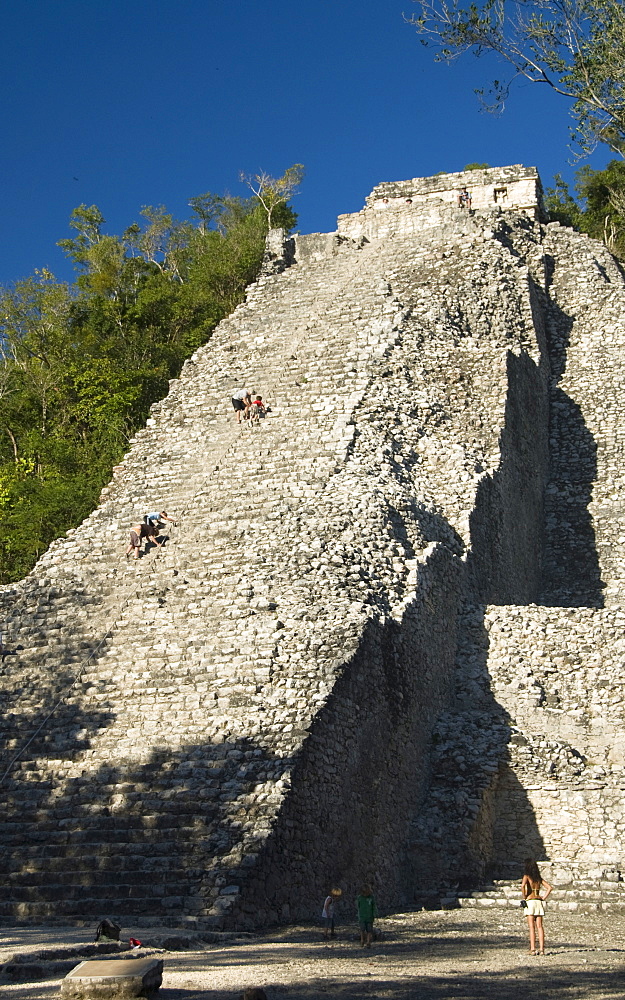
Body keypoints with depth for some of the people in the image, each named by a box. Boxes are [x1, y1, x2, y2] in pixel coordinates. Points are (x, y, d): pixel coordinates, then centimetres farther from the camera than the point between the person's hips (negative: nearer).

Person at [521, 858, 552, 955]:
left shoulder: (526, 876, -3)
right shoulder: (539, 877, 12)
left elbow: (523, 885, -22)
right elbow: (549, 888, 9)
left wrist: (524, 896, -10)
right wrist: (543, 898, 8)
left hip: (530, 901, -4)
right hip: (539, 902, 5)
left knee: (531, 926, -6)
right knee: (539, 926, 3)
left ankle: (533, 949, -11)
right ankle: (541, 949, -1)